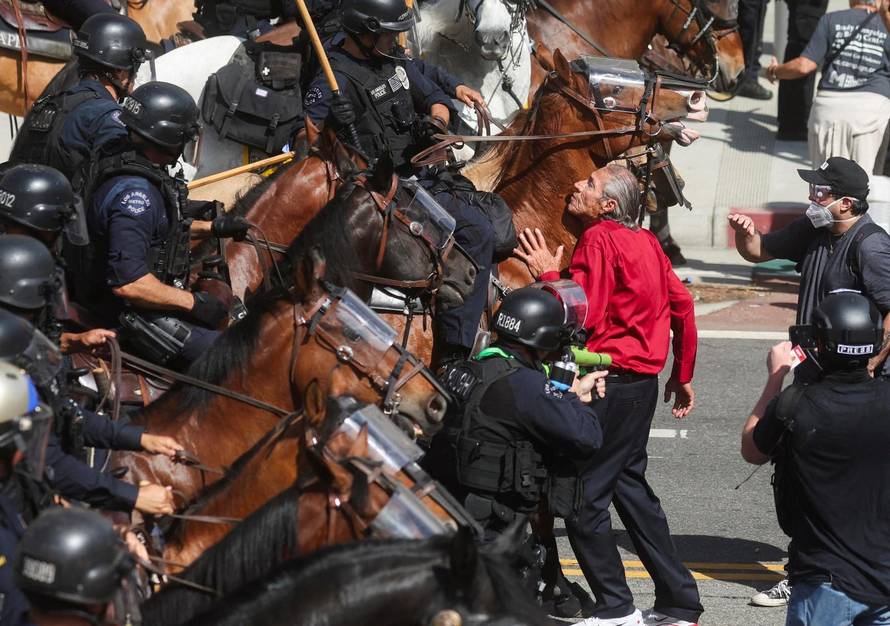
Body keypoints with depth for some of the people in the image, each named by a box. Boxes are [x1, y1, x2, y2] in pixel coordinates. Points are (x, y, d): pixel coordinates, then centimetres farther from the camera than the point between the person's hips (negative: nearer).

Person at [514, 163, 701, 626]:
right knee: (630, 486, 16)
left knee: (583, 496, -2)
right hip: (644, 380, 9)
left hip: (610, 385, -9)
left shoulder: (598, 241, -14)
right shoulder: (646, 242, 11)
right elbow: (682, 304, 16)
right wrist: (682, 375, 24)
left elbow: (580, 317, -21)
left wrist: (549, 274, -8)